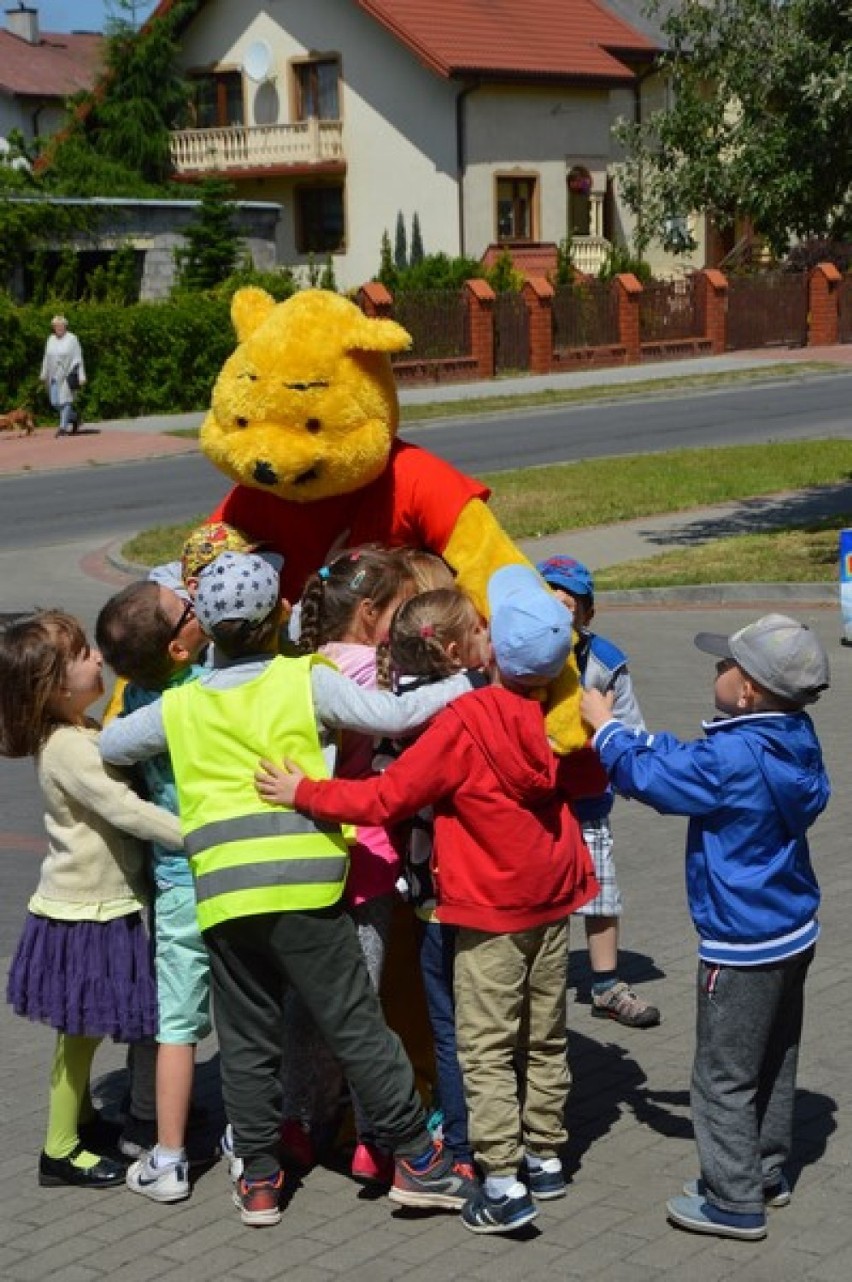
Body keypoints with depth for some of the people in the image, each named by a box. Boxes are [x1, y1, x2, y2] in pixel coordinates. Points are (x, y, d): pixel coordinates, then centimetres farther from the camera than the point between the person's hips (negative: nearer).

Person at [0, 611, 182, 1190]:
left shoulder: (79, 732, 7)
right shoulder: (68, 749, -24)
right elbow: (127, 811, -28)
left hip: (98, 905, 9)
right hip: (83, 912, -9)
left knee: (85, 1028, 21)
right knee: (83, 1029, 2)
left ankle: (79, 1117, 37)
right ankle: (61, 1151, 14)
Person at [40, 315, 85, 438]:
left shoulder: (72, 339, -5)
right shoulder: (51, 340, 10)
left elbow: (78, 358, -6)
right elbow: (46, 358, 17)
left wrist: (81, 376, -10)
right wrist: (44, 374, 16)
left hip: (68, 374, -6)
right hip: (55, 375, 6)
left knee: (65, 400, -9)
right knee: (55, 402, 4)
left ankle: (63, 427, -6)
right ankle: (74, 418, 24)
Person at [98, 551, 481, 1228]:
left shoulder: (179, 707, 14)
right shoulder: (307, 681, 3)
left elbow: (105, 746, 26)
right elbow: (393, 715, -6)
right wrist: (468, 682, 3)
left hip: (221, 890, 3)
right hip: (302, 880, -3)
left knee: (246, 1039, 12)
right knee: (357, 1024, 3)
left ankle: (259, 1179, 18)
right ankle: (416, 1158, 9)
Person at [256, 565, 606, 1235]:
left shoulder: (464, 724, -23)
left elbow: (384, 798, -20)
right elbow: (591, 778, 14)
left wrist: (304, 792, -11)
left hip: (491, 913, -6)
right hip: (554, 902, 6)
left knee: (487, 1049, 1)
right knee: (546, 1038, 18)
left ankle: (504, 1185, -1)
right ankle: (545, 1156, 29)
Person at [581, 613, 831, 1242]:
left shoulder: (734, 758, -28)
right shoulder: (795, 740, -1)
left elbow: (651, 776, -17)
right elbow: (689, 764, 11)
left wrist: (606, 727, -2)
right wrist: (632, 736, 8)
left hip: (744, 946, -9)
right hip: (793, 933, 9)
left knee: (725, 1077, 4)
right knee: (774, 1064, 21)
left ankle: (734, 1201, 12)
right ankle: (767, 1173, 35)